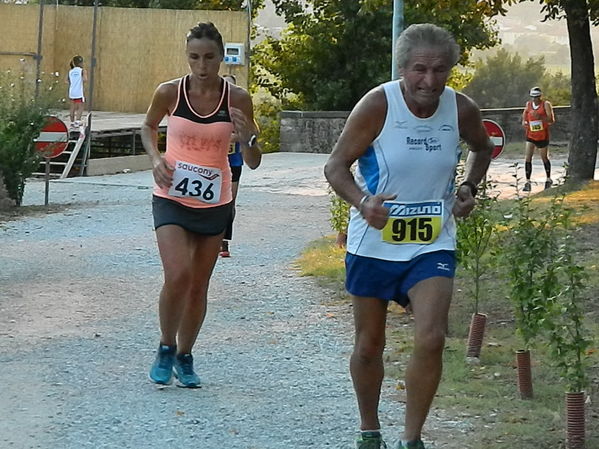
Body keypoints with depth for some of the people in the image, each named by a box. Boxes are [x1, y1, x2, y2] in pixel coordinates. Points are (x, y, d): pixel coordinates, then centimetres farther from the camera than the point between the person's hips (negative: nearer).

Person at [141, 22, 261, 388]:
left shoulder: (238, 99, -8)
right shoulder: (170, 93, -9)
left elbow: (254, 163, -3)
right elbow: (149, 127, 13)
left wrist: (247, 139, -25)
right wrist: (156, 158, -6)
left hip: (214, 203, 2)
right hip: (172, 199, -2)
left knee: (199, 286, 10)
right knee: (178, 276, -19)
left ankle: (185, 357, 29)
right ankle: (166, 348, 5)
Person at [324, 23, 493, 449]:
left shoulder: (462, 110, -6)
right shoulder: (377, 105, -16)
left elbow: (482, 148, 17)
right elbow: (336, 166, -12)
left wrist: (469, 187, -2)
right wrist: (362, 202, -32)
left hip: (432, 246, 1)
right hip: (373, 243, -1)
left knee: (431, 340, -16)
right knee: (369, 346, 11)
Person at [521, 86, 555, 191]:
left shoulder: (546, 104, -9)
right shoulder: (528, 104, 3)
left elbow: (551, 120, -16)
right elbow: (524, 116, 19)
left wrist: (540, 117, -31)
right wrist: (524, 123, -3)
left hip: (543, 136, -2)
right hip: (530, 136, 2)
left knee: (545, 158, 13)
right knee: (527, 159, -11)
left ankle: (548, 180, 33)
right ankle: (528, 182, -8)